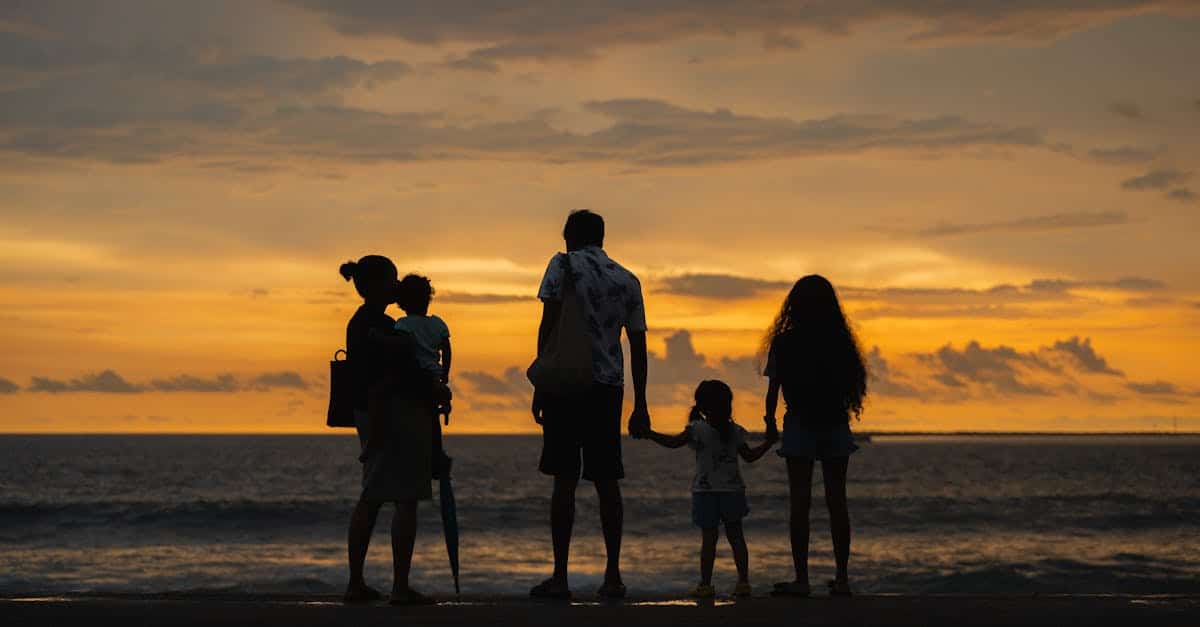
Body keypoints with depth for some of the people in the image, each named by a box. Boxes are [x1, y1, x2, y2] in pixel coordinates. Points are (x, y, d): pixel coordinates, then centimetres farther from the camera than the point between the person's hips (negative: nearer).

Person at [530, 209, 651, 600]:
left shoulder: (563, 265, 1)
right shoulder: (628, 281, 14)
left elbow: (548, 326, -8)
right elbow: (638, 346, 12)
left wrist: (541, 385, -5)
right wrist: (640, 405, 15)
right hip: (610, 386, 4)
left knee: (565, 480, -3)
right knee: (607, 481, 8)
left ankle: (560, 578, -4)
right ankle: (613, 577, 7)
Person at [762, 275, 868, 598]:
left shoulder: (783, 344, -6)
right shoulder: (840, 343, 1)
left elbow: (773, 390, -3)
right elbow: (852, 386, 3)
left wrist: (770, 422, 11)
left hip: (799, 426, -3)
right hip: (835, 426, 3)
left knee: (800, 502, -1)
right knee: (837, 501, 7)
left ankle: (801, 579, -4)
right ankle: (842, 578, 10)